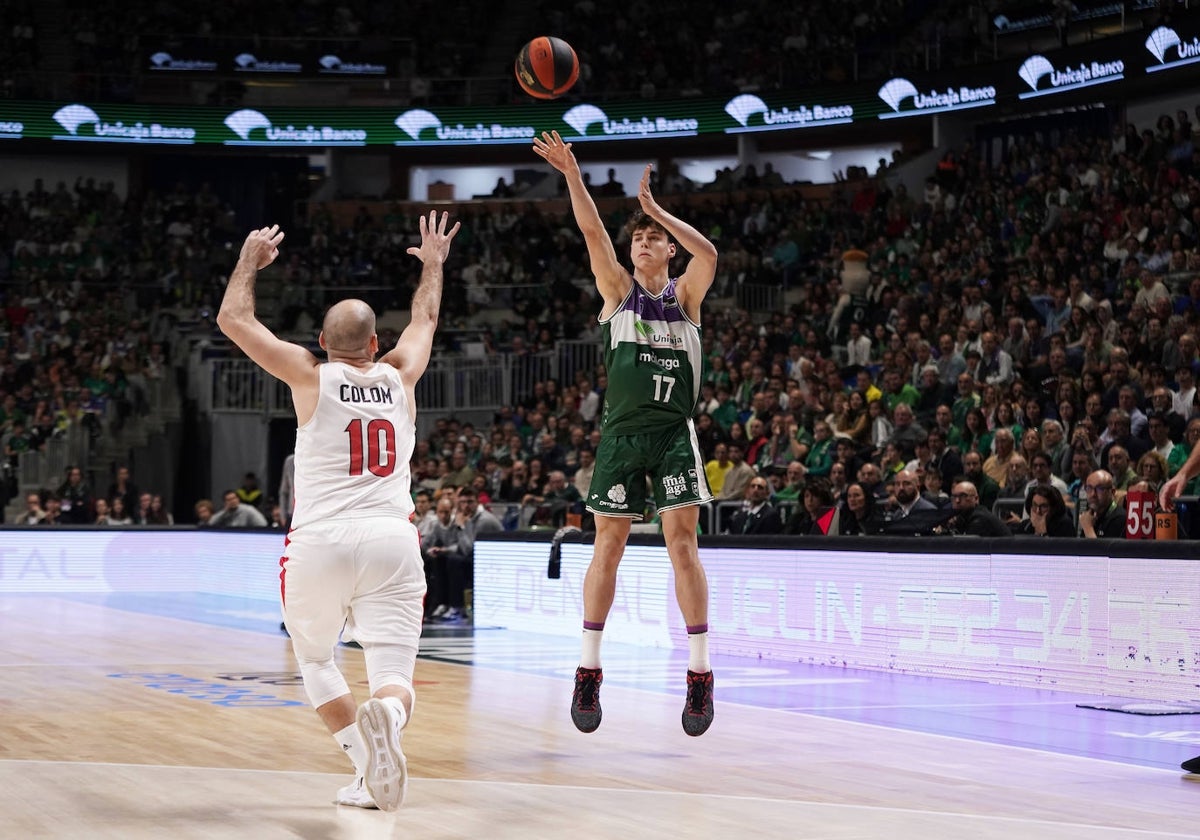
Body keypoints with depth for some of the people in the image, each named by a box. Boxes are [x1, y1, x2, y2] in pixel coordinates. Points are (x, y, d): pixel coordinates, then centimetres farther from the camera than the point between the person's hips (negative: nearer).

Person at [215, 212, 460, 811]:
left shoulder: (310, 375, 6)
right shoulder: (398, 378, 14)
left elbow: (233, 319, 14)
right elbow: (424, 321, 35)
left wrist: (251, 259, 29)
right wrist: (433, 263, 51)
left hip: (320, 542, -1)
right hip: (392, 539, 1)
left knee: (315, 661, 20)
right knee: (394, 676, -2)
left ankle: (367, 764, 0)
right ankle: (384, 717, -38)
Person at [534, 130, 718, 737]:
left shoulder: (685, 294, 8)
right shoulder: (618, 289, 8)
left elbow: (707, 253, -11)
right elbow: (593, 233, -5)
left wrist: (656, 209, -8)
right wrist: (571, 175, -16)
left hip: (674, 431, 0)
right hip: (622, 431, 1)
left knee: (682, 543, -7)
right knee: (608, 546, 2)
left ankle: (700, 674, -3)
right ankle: (589, 671, 11)